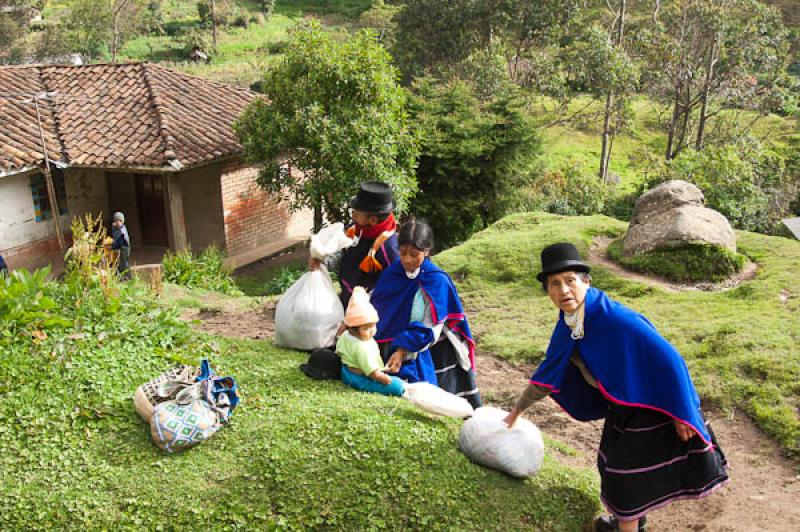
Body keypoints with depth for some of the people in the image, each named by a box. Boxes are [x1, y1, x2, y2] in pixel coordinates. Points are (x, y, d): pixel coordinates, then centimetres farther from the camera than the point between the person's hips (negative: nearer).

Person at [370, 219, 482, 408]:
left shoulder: (437, 281, -13)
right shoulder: (391, 274, -2)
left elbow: (429, 328, -15)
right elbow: (375, 309, 6)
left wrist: (403, 351, -21)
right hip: (392, 350, 3)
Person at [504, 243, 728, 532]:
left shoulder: (617, 319, -33)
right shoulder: (568, 324, -9)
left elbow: (668, 360, -29)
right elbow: (550, 370, 5)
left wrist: (681, 413, -24)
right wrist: (519, 408, 12)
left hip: (646, 407, -8)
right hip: (620, 405, 8)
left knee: (626, 472, 5)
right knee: (615, 463, 24)